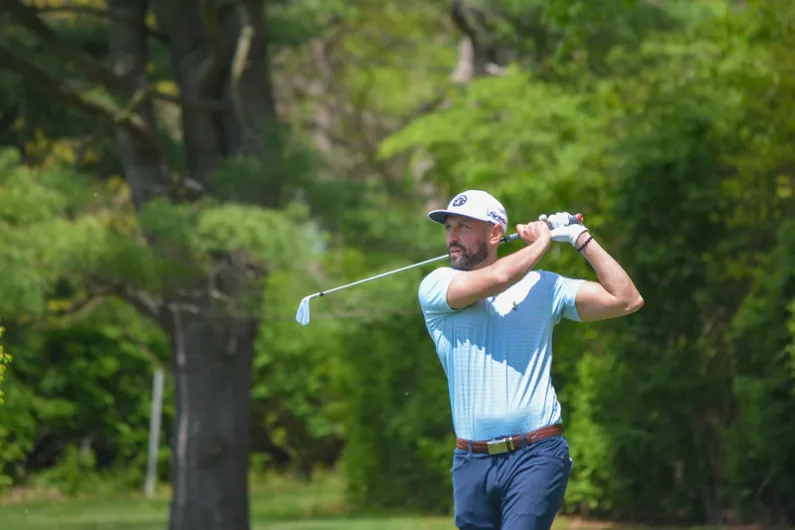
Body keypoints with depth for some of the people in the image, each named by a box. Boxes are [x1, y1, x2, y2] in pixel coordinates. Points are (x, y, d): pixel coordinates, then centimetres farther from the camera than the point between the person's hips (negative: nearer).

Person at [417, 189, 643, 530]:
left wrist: (581, 238, 4)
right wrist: (542, 240, 2)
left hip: (537, 455, -2)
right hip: (472, 461, 2)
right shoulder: (435, 288, 4)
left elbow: (627, 300, 5)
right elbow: (495, 279, -14)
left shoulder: (543, 287, 9)